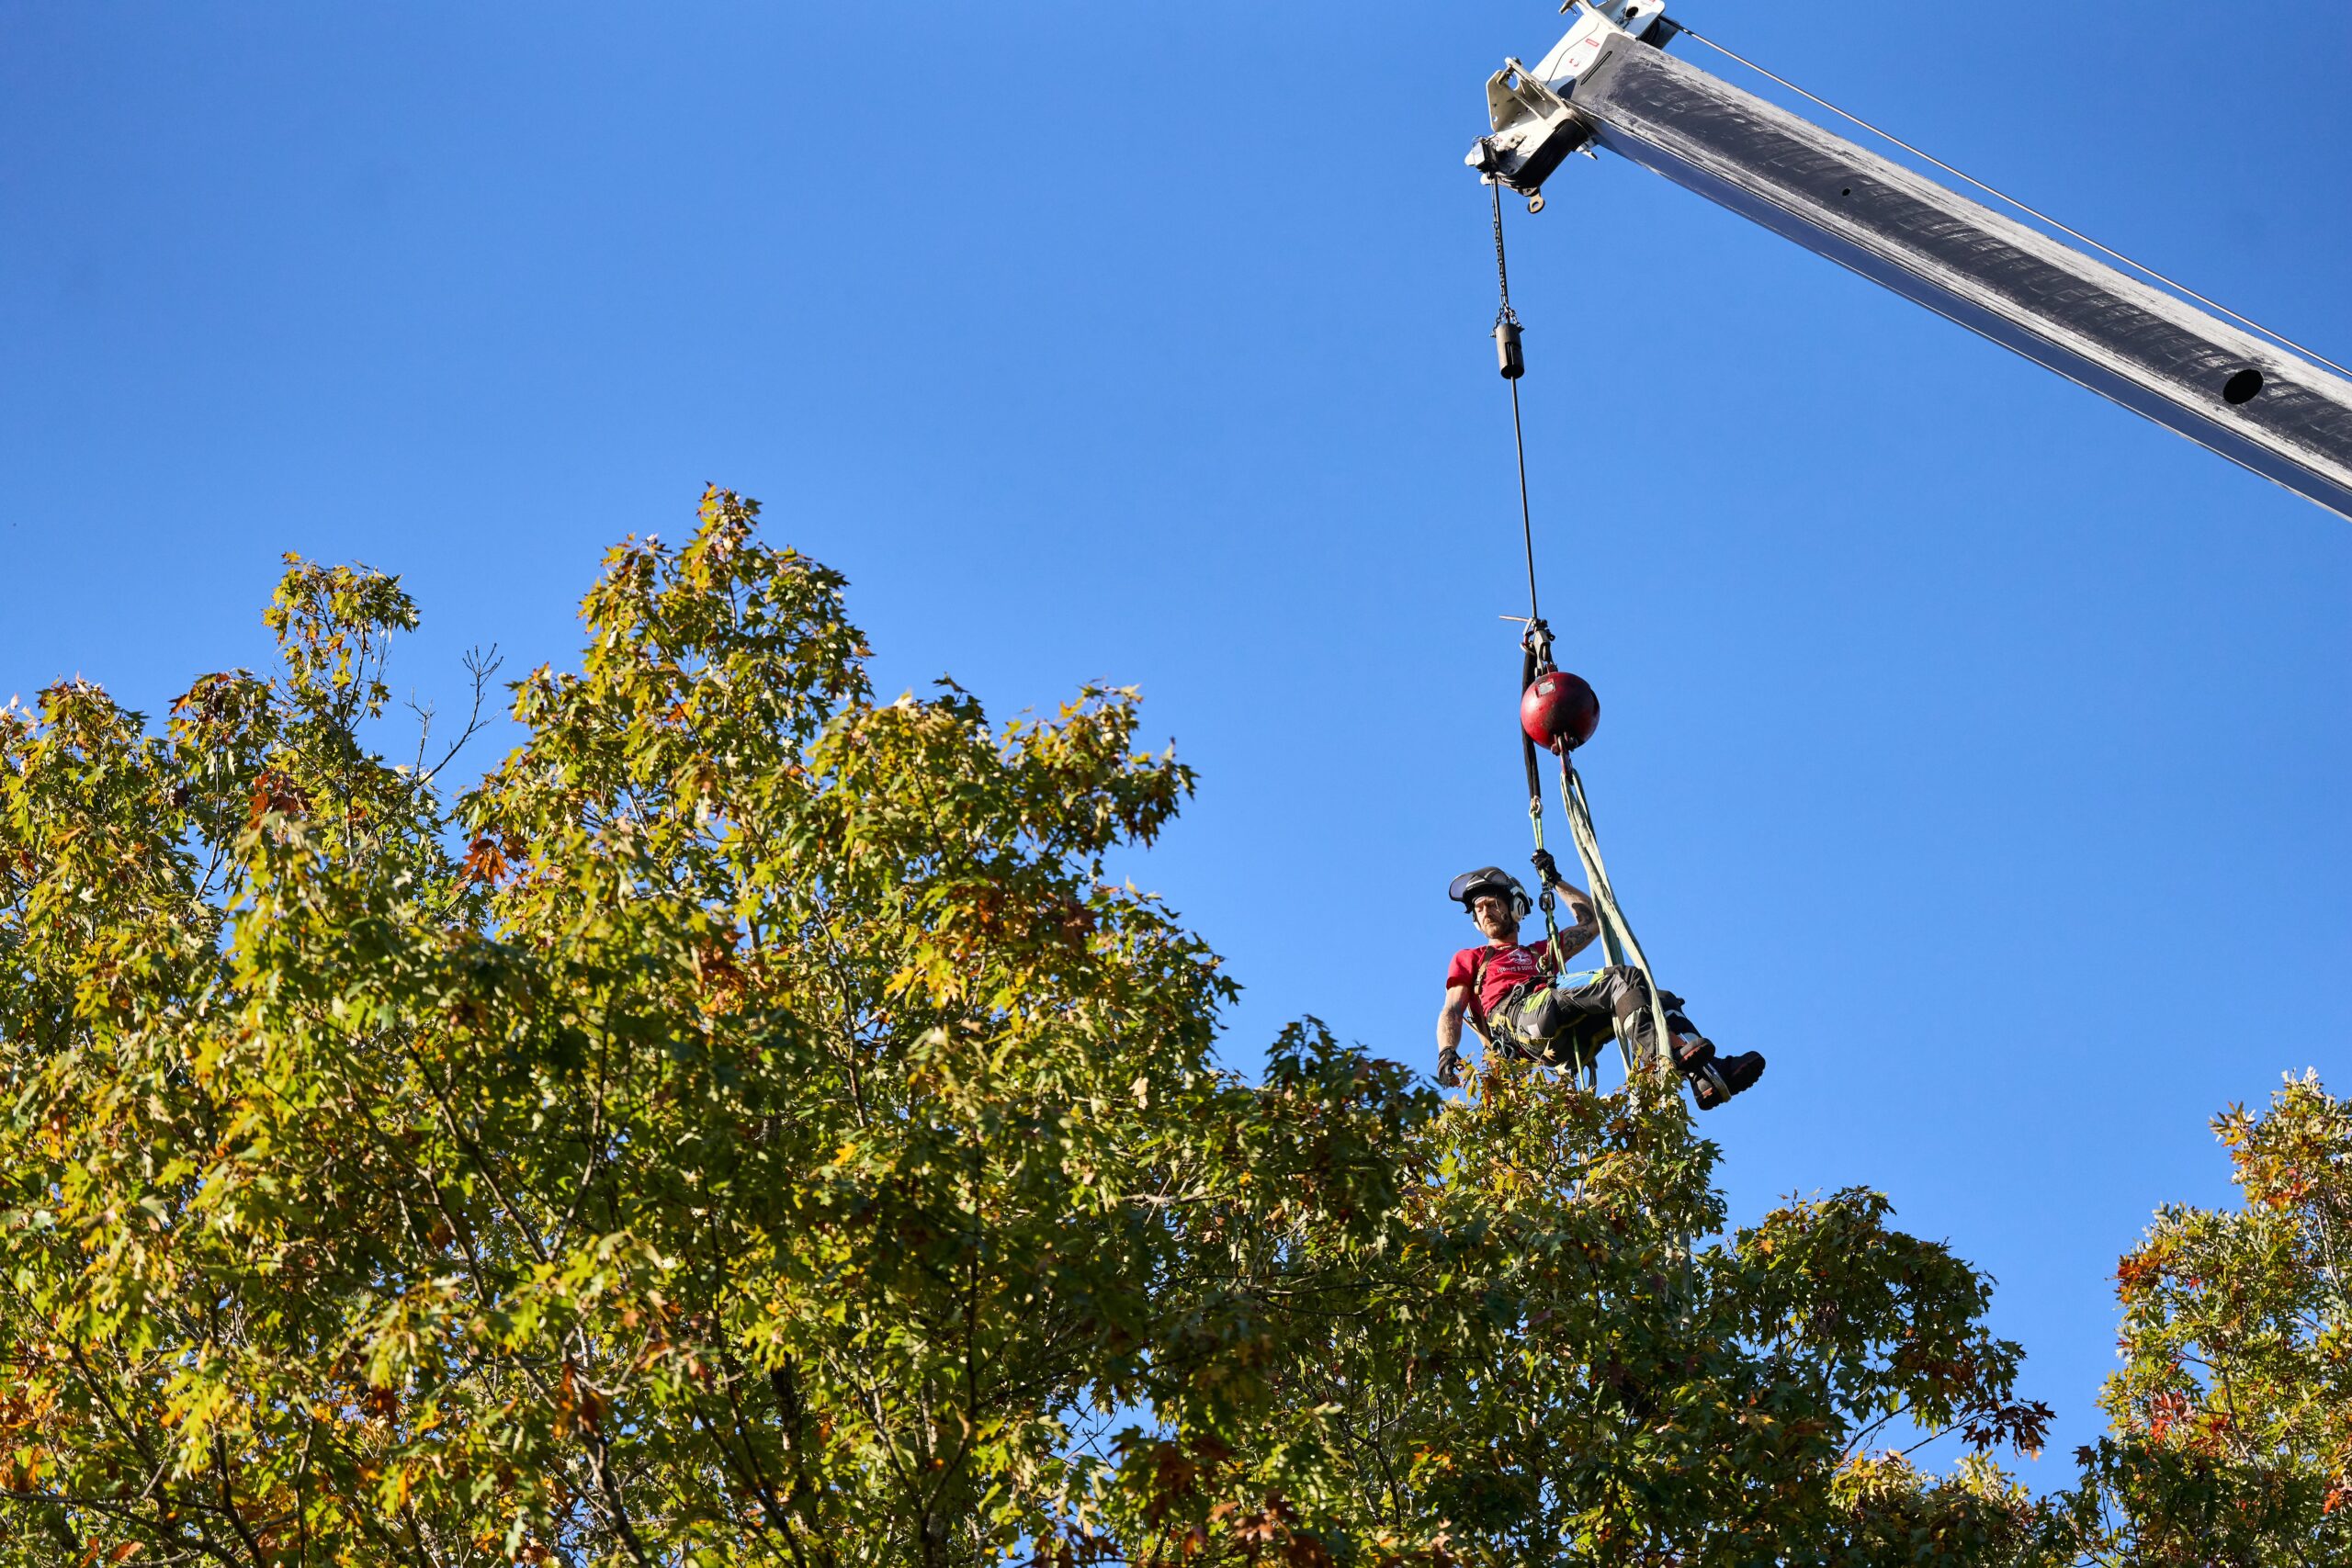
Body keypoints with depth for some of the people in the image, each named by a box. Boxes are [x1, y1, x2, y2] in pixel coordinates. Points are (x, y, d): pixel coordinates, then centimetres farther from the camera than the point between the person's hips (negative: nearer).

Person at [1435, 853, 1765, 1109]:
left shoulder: (1541, 952, 42)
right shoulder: (1468, 960, 30)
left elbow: (1591, 921, 43)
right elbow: (1452, 1012, 15)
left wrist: (1555, 881, 41)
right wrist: (1446, 1052, -5)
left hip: (1570, 1038, 6)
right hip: (1520, 1017, -6)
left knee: (1658, 999, -13)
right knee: (1624, 978, -26)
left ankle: (1712, 1071, -36)